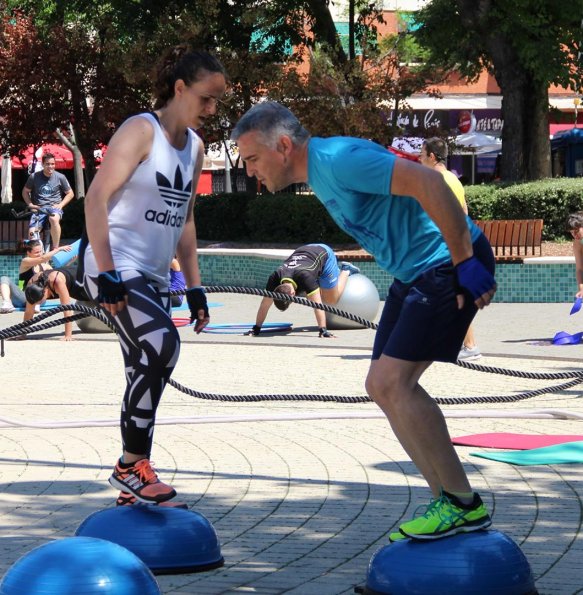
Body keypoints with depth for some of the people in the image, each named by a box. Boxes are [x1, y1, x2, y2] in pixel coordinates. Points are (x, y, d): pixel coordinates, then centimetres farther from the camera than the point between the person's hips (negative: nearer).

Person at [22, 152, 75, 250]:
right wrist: (30, 204, -2)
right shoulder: (34, 177, 1)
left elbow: (70, 194, 10)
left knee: (54, 219, -39)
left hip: (54, 207, -2)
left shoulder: (60, 177, 0)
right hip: (39, 208, 2)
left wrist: (60, 205, -5)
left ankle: (55, 249, -28)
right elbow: (25, 192, 14)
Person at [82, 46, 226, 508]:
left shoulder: (195, 147, 14)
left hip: (154, 277, 9)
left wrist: (194, 285, 18)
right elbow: (96, 198, -17)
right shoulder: (142, 131, -10)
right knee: (162, 343, -27)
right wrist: (107, 273, -22)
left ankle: (135, 488, 13)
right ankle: (132, 465, -18)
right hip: (117, 270, -9)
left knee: (147, 374, 7)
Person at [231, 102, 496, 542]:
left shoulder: (337, 160, -21)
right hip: (415, 273, 11)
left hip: (448, 263, -11)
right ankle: (450, 503, 13)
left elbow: (428, 182, -29)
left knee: (393, 383, -14)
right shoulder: (317, 172, 12)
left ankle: (463, 505, -5)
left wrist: (465, 262, -27)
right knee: (383, 387, 9)